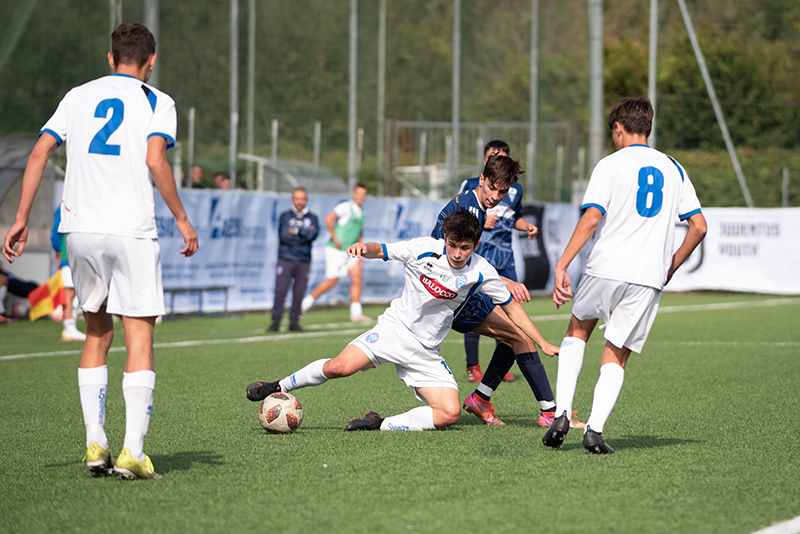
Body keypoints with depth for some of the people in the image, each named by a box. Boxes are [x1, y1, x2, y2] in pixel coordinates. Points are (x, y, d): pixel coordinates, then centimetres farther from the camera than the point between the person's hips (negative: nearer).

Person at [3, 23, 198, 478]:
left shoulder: (78, 97, 15)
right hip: (133, 231, -4)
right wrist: (182, 219, -6)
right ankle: (133, 451, -11)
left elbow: (40, 153, 6)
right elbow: (155, 160, -13)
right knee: (140, 341, -1)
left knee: (97, 334, 17)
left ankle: (95, 442, 9)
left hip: (81, 229, 4)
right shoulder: (157, 102, 4)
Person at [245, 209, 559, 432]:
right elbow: (381, 250, -2)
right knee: (340, 367, -26)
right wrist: (364, 248, -26)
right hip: (395, 328, -2)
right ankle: (280, 388, -1)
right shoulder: (424, 249, -10)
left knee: (449, 413, -19)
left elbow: (511, 307, 4)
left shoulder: (480, 273, -7)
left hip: (425, 351, 2)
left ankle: (382, 425, -9)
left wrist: (543, 344, 3)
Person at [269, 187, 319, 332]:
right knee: (280, 291, -9)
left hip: (304, 261, 1)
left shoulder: (312, 218, 10)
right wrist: (304, 234, -5)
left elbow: (313, 235, -5)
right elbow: (283, 235, -5)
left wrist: (296, 230, -7)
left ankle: (294, 321, 8)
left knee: (299, 292, -1)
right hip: (285, 259, -1)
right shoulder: (285, 216, 8)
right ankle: (276, 321, -5)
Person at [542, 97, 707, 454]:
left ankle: (561, 414, 11)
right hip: (649, 277, 2)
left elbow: (592, 218, -12)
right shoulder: (673, 169, 13)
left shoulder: (611, 164, 0)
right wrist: (671, 267, 20)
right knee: (616, 356, 10)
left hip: (606, 267, -2)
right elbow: (699, 226, 10)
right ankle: (594, 429, -10)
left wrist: (562, 266, -12)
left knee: (578, 329, 23)